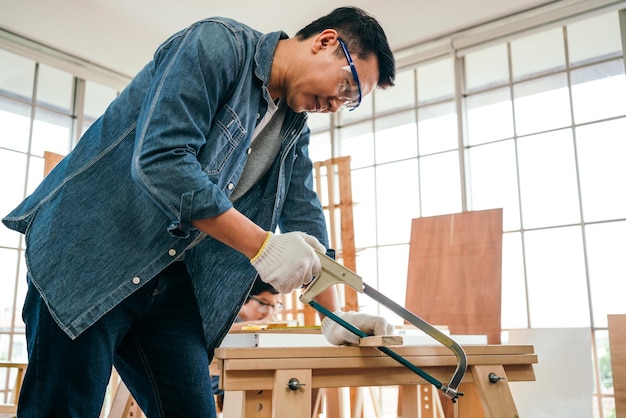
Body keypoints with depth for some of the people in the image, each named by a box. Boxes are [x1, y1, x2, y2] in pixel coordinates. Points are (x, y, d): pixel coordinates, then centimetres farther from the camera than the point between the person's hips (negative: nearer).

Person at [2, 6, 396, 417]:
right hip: (88, 252, -7)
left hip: (170, 277, 7)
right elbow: (160, 160, -25)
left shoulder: (295, 129, 10)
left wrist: (333, 315, 2)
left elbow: (305, 216, 11)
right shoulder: (217, 44, -14)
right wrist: (262, 245, -24)